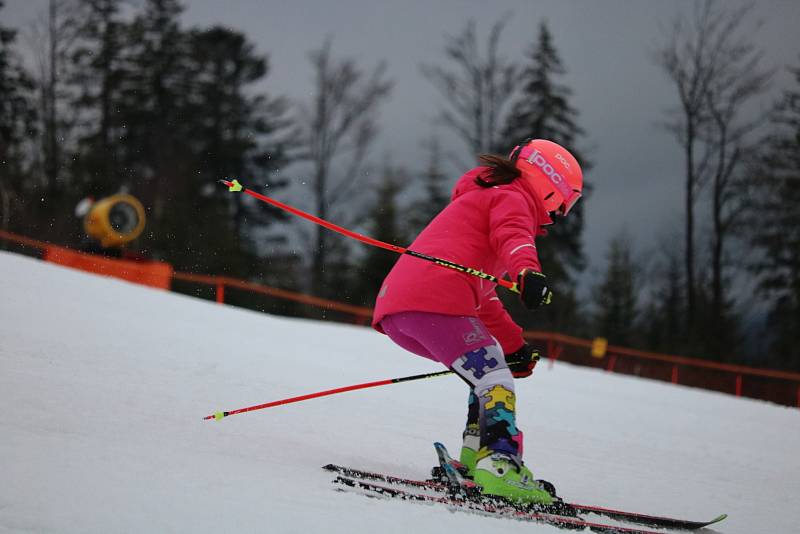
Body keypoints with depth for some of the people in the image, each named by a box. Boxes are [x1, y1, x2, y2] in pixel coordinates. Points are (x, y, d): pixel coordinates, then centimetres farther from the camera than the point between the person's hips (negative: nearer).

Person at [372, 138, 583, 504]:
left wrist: (513, 346, 45)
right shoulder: (513, 198, 10)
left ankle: (476, 455, 9)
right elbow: (512, 235, -17)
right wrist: (528, 272, -35)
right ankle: (500, 464, -36)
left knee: (489, 367, 22)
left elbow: (482, 298, 47)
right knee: (495, 380, -15)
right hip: (435, 302, -9)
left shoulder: (476, 200, 41)